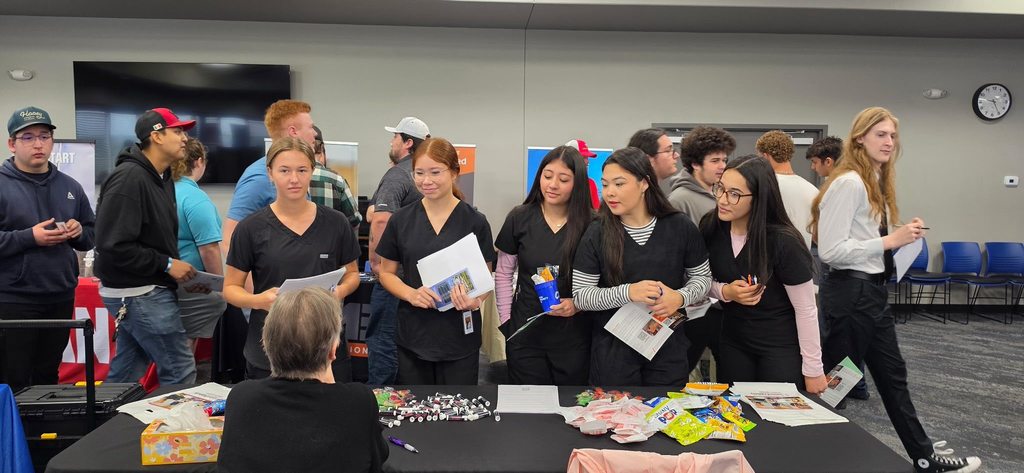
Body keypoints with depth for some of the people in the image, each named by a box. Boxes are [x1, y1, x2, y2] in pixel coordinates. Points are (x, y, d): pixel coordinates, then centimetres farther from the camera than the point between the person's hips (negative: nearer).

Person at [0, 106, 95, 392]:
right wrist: (29, 238, -20)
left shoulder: (70, 187, 11)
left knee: (48, 377, 17)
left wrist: (79, 232, -4)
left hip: (61, 298, 5)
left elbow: (92, 234, 17)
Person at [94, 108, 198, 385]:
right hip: (139, 294, -9)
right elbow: (113, 246, -23)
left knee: (125, 374, 17)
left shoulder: (162, 178, 12)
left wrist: (179, 270, 5)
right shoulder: (129, 178, -18)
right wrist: (167, 265, -17)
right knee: (180, 370, -4)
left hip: (147, 291, 9)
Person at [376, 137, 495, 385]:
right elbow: (386, 272, 7)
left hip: (460, 338, -1)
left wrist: (475, 300, -20)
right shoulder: (400, 220, 1)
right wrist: (411, 294, -13)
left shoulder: (475, 222, -4)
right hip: (412, 337, 2)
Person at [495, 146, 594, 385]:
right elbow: (503, 275, 7)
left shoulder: (591, 225, -5)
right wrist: (506, 320, 2)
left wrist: (578, 304, -15)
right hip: (525, 335, 1)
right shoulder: (519, 218, -1)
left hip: (574, 337, -1)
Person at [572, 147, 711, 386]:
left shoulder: (680, 227, -4)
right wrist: (627, 292, -23)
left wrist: (681, 297, -14)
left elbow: (702, 277, 7)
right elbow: (580, 296, -8)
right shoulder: (597, 233, -7)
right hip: (613, 350, -1)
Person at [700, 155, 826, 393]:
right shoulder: (711, 228, -9)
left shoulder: (782, 242, -22)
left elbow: (806, 309, -14)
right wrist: (726, 291, -17)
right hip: (733, 342, 4)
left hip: (782, 347, -4)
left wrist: (813, 369, -10)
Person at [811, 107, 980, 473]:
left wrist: (901, 236, 5)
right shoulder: (849, 183, -18)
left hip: (871, 291, 10)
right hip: (851, 292, -10)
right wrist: (890, 241, -21)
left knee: (893, 375, 18)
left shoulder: (876, 183, 13)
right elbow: (830, 251, -25)